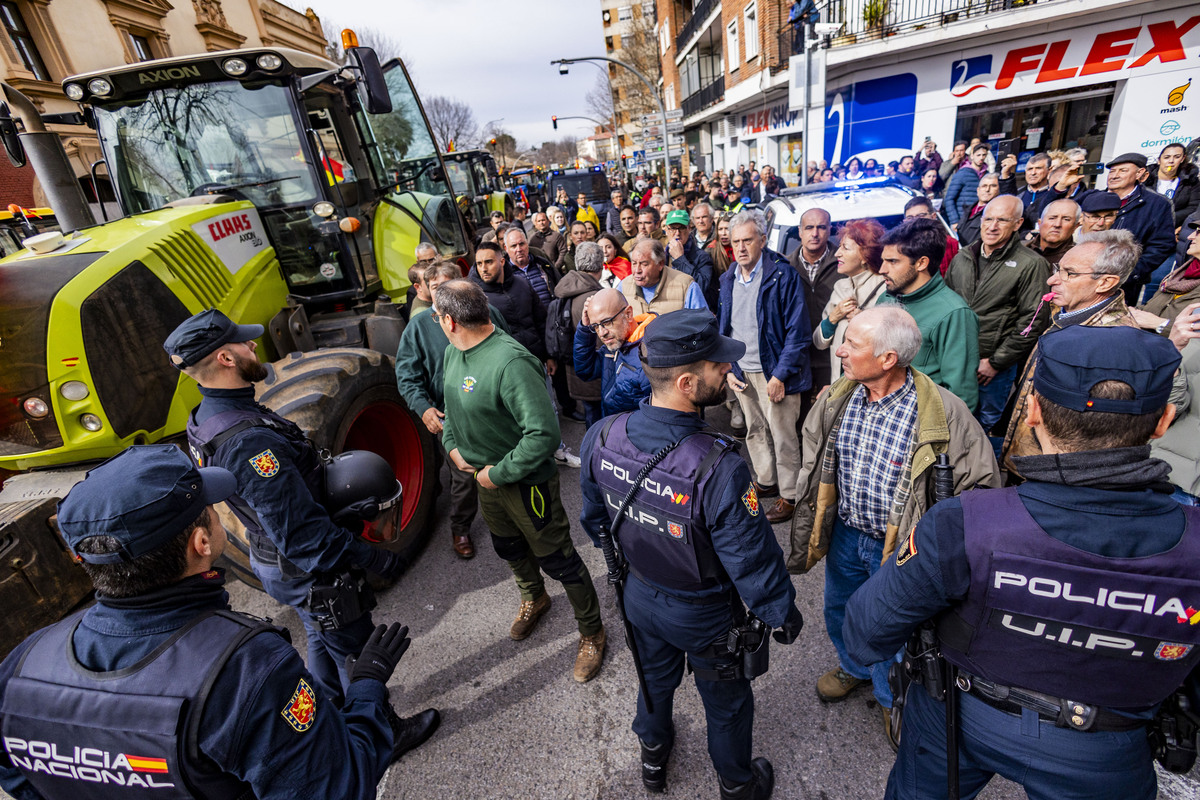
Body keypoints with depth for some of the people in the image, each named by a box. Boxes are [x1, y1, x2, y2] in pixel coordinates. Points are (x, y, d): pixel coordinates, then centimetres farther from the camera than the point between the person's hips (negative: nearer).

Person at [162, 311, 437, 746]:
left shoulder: (208, 418, -2)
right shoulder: (248, 441, -35)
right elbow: (299, 531, -33)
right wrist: (374, 559, -26)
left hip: (275, 558, 10)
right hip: (308, 572, -9)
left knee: (323, 640, 30)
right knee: (357, 652, 13)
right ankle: (382, 733, 36)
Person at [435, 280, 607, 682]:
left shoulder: (511, 362, -32)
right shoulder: (454, 352, -2)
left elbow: (543, 434, -36)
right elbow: (451, 402, 17)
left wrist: (499, 474, -25)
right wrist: (453, 444, 3)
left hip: (526, 482, -9)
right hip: (485, 475, 9)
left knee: (558, 560, 8)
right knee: (509, 547, 29)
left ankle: (591, 633, 32)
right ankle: (534, 598, 58)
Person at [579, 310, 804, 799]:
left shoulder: (602, 437, -21)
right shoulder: (717, 469, -39)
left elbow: (594, 516, -3)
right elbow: (752, 557, -25)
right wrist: (782, 612, -6)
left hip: (640, 595, 5)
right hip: (704, 614, -4)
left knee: (655, 679, 33)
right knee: (726, 702, 27)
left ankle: (653, 758, 62)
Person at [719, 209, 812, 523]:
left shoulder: (783, 275, -13)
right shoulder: (728, 279, 6)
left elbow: (798, 332, -15)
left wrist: (780, 375, -18)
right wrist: (728, 368, 5)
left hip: (773, 372, -6)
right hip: (741, 372, 6)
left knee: (783, 435, 4)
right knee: (754, 431, 18)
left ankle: (789, 495, 21)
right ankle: (766, 481, 37)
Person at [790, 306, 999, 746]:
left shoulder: (942, 412, -24)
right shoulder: (838, 398, -9)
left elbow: (981, 483, -14)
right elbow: (814, 469, 4)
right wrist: (805, 535, 7)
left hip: (901, 545, -4)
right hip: (845, 533, 5)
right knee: (840, 612, 26)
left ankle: (893, 699, 50)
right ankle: (854, 667, 59)